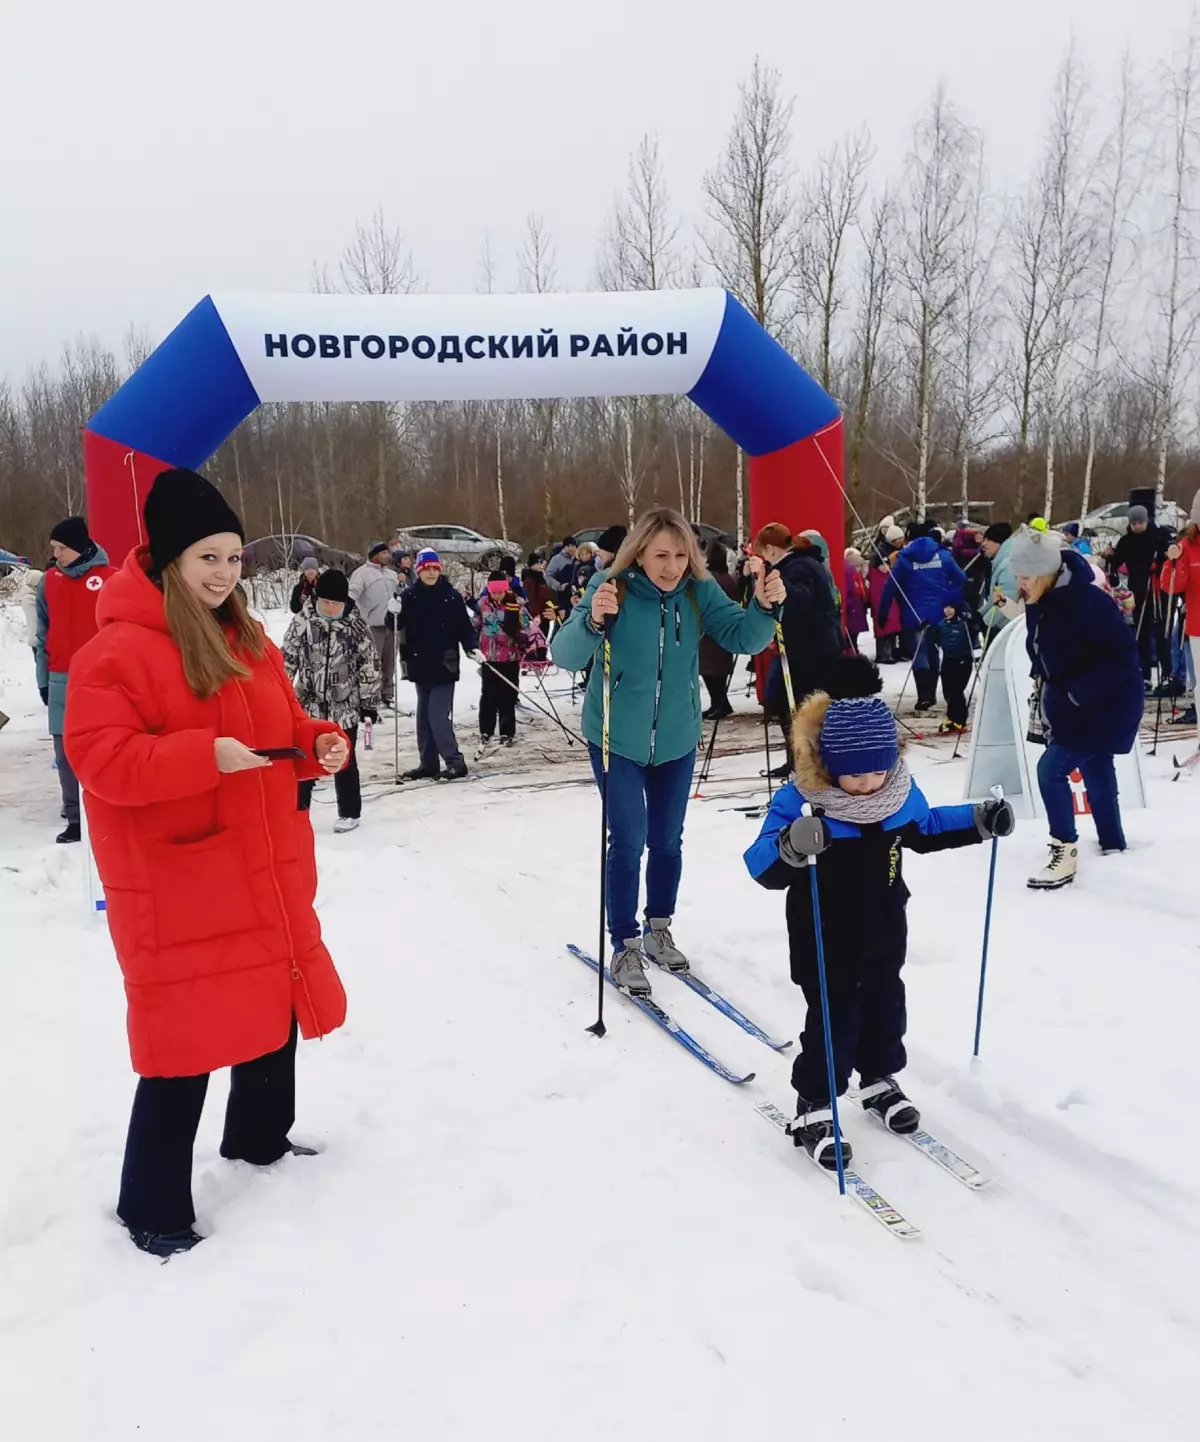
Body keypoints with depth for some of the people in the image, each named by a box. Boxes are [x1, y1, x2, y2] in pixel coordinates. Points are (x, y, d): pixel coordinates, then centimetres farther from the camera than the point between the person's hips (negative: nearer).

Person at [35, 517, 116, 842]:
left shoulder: (111, 579, -5)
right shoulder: (50, 581, 9)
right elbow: (43, 633, 14)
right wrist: (43, 678, 11)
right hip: (61, 680, 4)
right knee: (66, 750, 4)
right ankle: (75, 818, 11)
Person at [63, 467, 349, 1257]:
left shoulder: (249, 641, 10)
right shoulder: (117, 650, -15)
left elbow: (283, 728, 17)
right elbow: (102, 761, -21)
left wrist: (322, 744, -4)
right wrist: (204, 756, -30)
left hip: (268, 873, 8)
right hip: (177, 889, -8)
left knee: (275, 1003, 20)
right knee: (188, 1038, -2)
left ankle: (260, 1137, 44)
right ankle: (152, 1205, 18)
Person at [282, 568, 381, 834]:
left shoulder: (355, 624, -8)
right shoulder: (303, 621, -6)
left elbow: (370, 665, -2)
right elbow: (287, 659, 1)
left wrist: (369, 703, -1)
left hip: (345, 706, -1)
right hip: (308, 705, 1)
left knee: (344, 761, 9)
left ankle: (350, 812, 23)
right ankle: (297, 809, 23)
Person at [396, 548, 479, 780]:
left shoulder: (451, 596, -3)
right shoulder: (409, 596, 2)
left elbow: (464, 626, 0)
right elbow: (398, 625, -1)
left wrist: (472, 647, -15)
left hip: (445, 665, -4)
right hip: (420, 664, 4)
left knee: (438, 715, -11)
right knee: (424, 715, 11)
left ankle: (455, 761, -3)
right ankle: (428, 763, 19)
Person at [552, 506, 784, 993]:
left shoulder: (699, 592, -10)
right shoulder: (610, 589, -19)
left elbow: (743, 638, -13)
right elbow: (566, 656, -27)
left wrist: (764, 606, -33)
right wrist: (593, 621, -47)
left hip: (676, 739, 4)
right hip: (616, 738, -3)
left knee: (667, 841, 15)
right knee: (628, 841, -6)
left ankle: (659, 930, 35)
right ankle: (625, 946, 10)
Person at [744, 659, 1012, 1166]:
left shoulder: (900, 791, -7)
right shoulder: (800, 801, -25)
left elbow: (927, 828, 15)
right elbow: (762, 867, -31)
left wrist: (979, 821, 3)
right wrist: (790, 847, -53)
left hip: (884, 934, 6)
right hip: (825, 944, -5)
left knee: (884, 1007, 20)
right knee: (833, 1019, 1)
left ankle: (880, 1081, 44)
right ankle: (813, 1107, 18)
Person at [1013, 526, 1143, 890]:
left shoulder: (1087, 601, -29)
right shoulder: (1037, 601, -4)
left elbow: (1122, 653, -28)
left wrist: (1077, 691, -27)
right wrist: (1043, 679, 0)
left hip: (1106, 706, -9)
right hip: (1071, 705, 9)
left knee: (1051, 769, -13)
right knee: (1096, 774, 20)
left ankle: (1065, 853, -1)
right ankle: (1112, 846, 37)